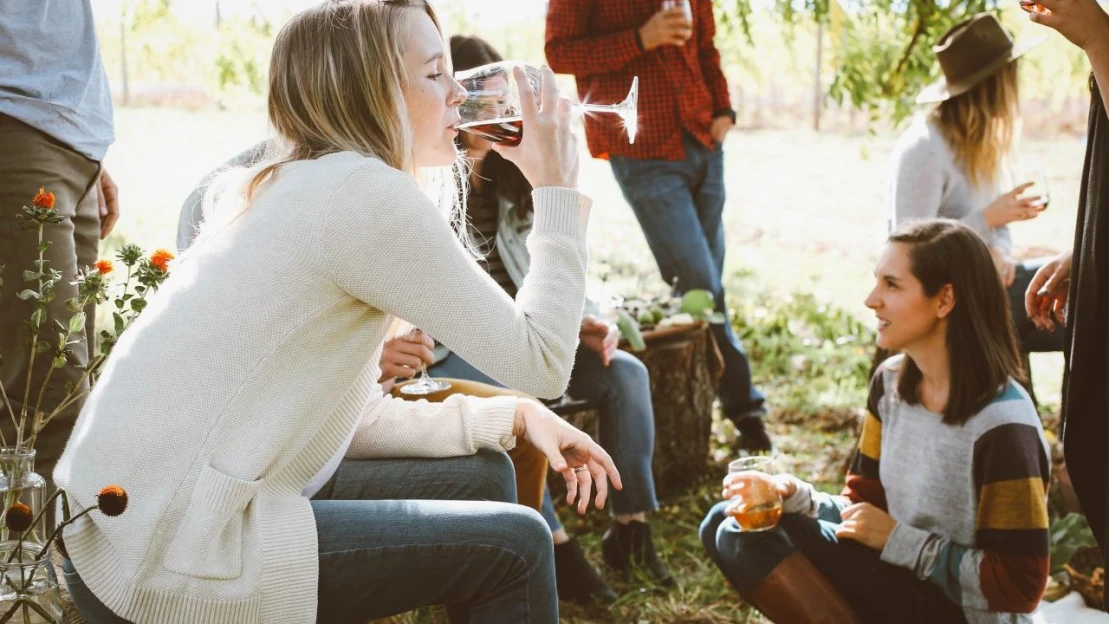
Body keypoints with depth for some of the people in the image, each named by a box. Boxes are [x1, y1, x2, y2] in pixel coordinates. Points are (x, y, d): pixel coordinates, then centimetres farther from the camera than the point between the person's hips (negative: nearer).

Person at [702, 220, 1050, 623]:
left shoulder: (1002, 424, -22)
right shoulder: (890, 383, 2)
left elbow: (1019, 587, -20)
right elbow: (864, 505, 9)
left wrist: (898, 541, -18)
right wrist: (794, 496, -12)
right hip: (899, 583, 8)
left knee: (759, 541, -20)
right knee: (731, 527, -7)